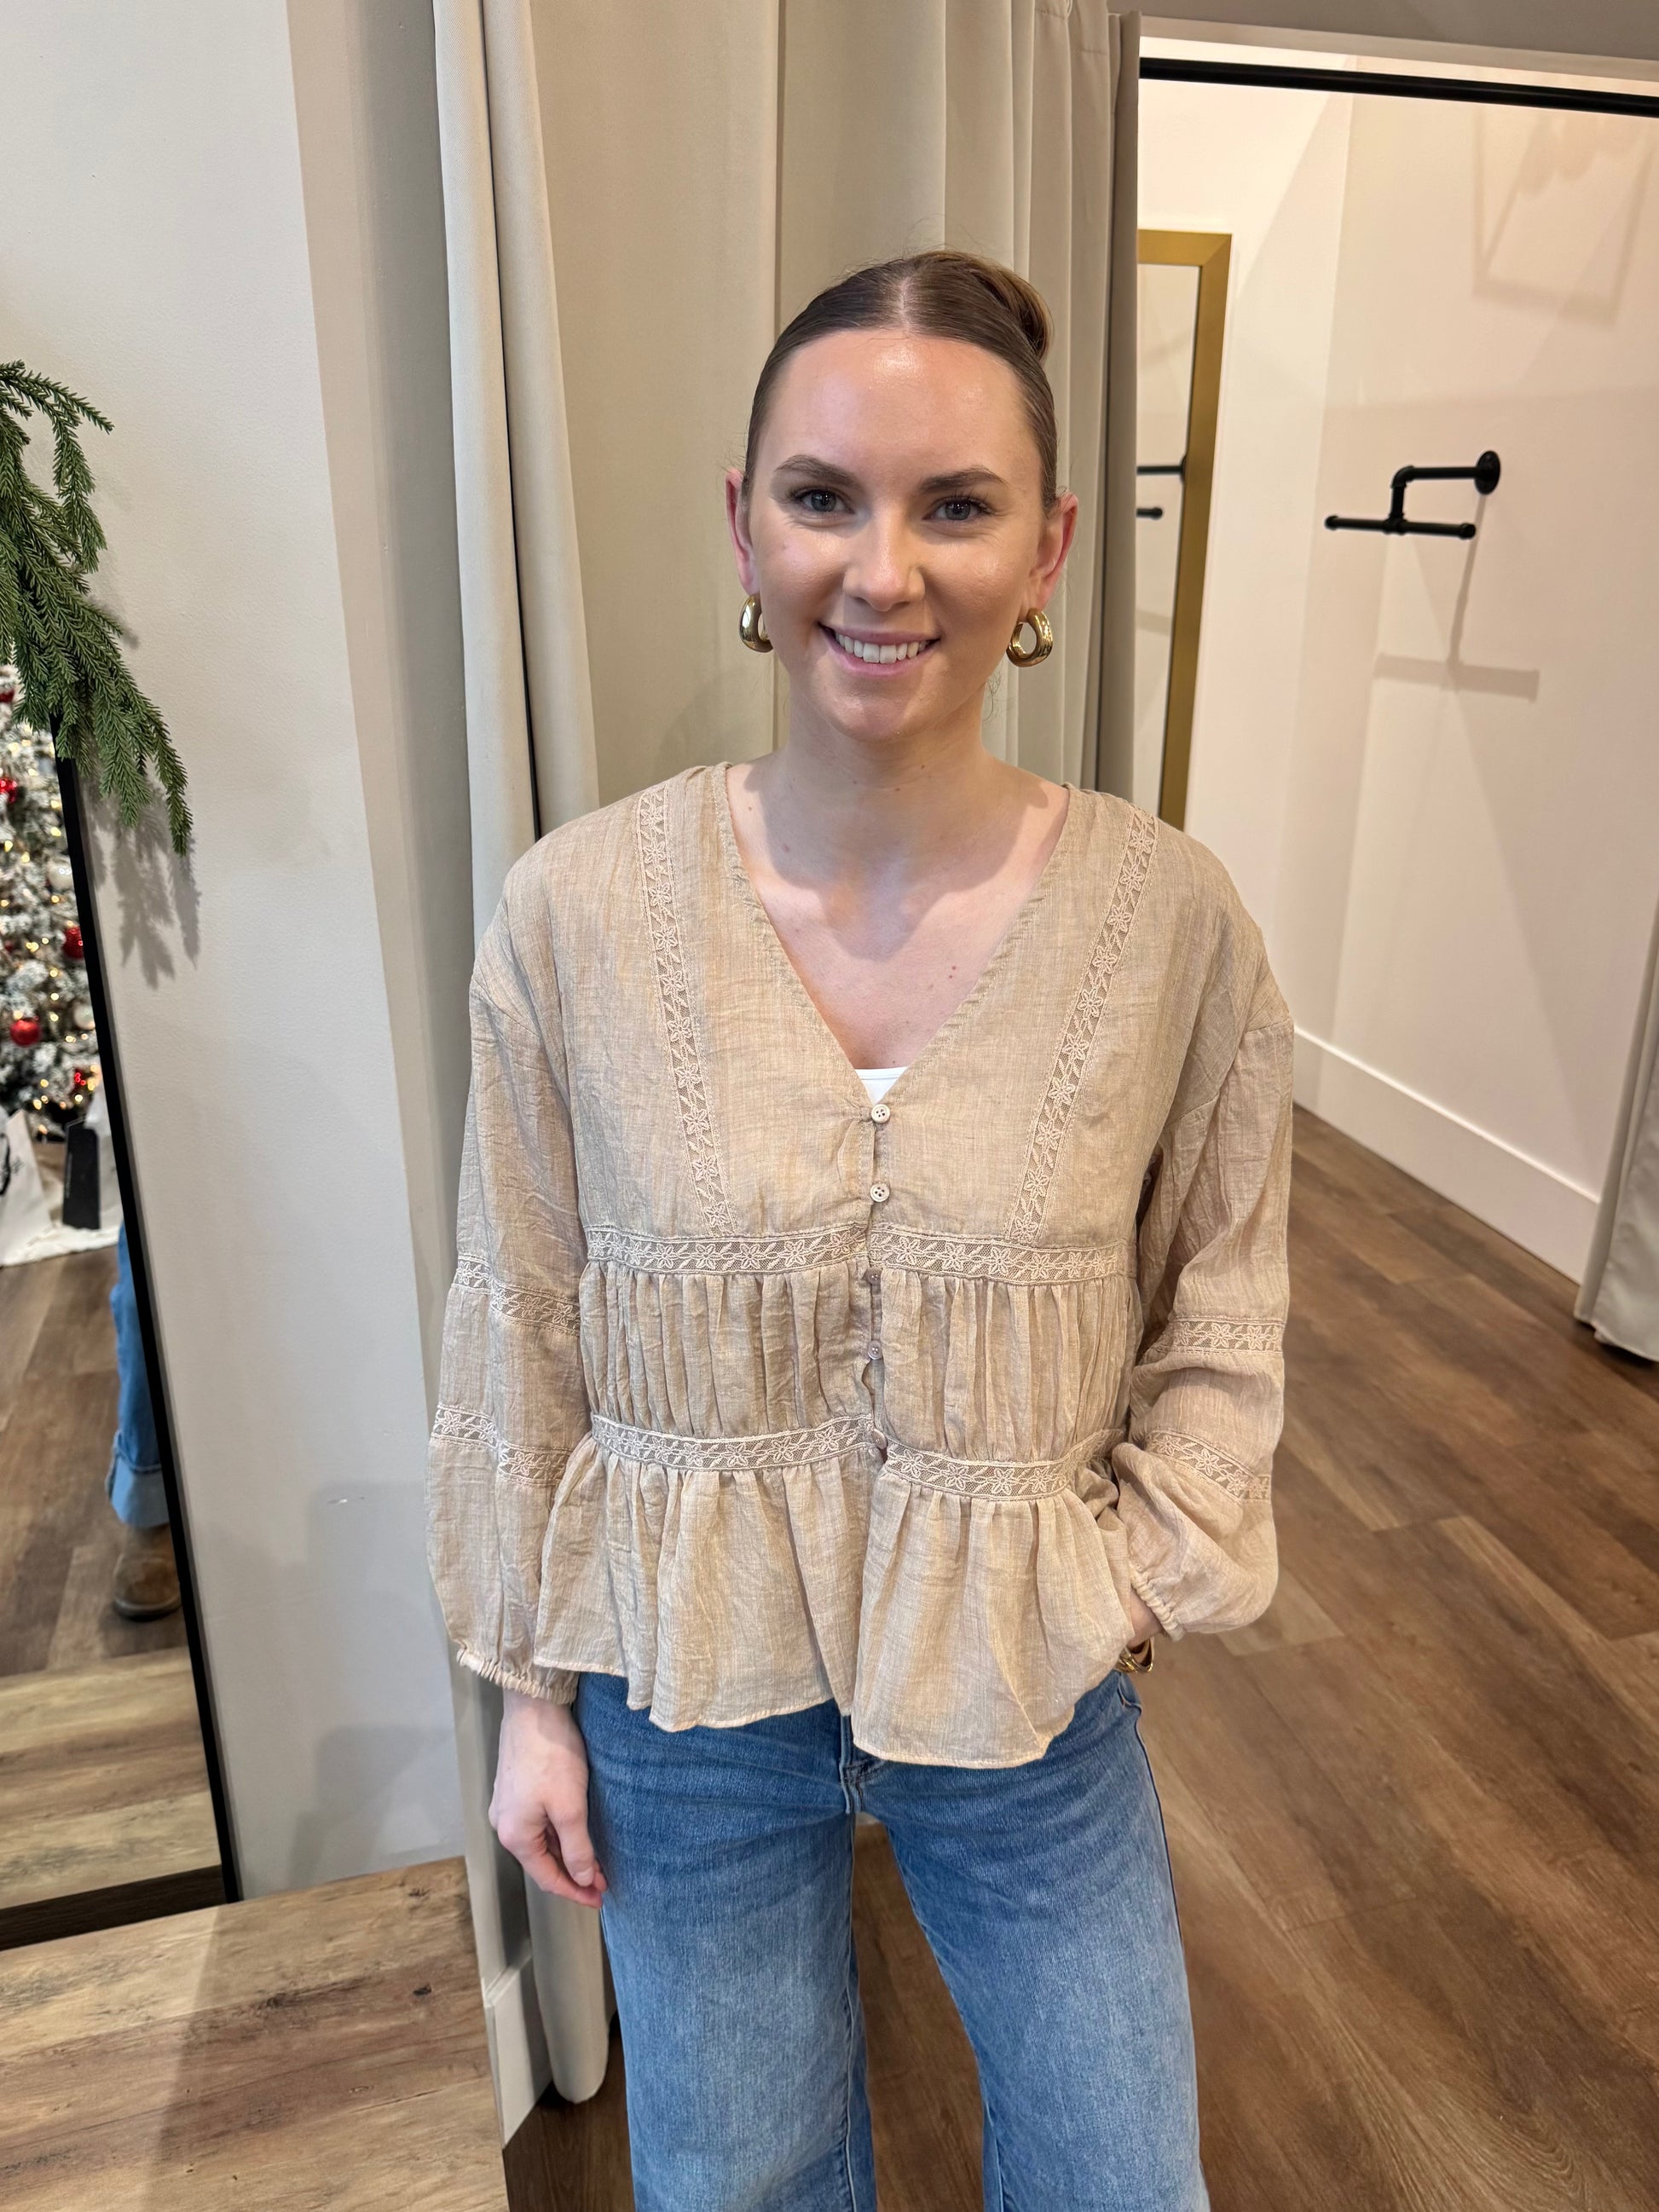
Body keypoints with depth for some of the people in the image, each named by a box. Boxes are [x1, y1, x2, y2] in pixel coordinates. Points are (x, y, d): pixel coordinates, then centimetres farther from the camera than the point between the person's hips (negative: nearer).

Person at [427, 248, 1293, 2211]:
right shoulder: (578, 910, -16)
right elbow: (517, 1325, -6)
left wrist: (1128, 1593, -7)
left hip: (1031, 1696, 1)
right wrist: (531, 1689, 1)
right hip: (686, 1698, 0)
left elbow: (1223, 1324, -1)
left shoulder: (1168, 917, -15)